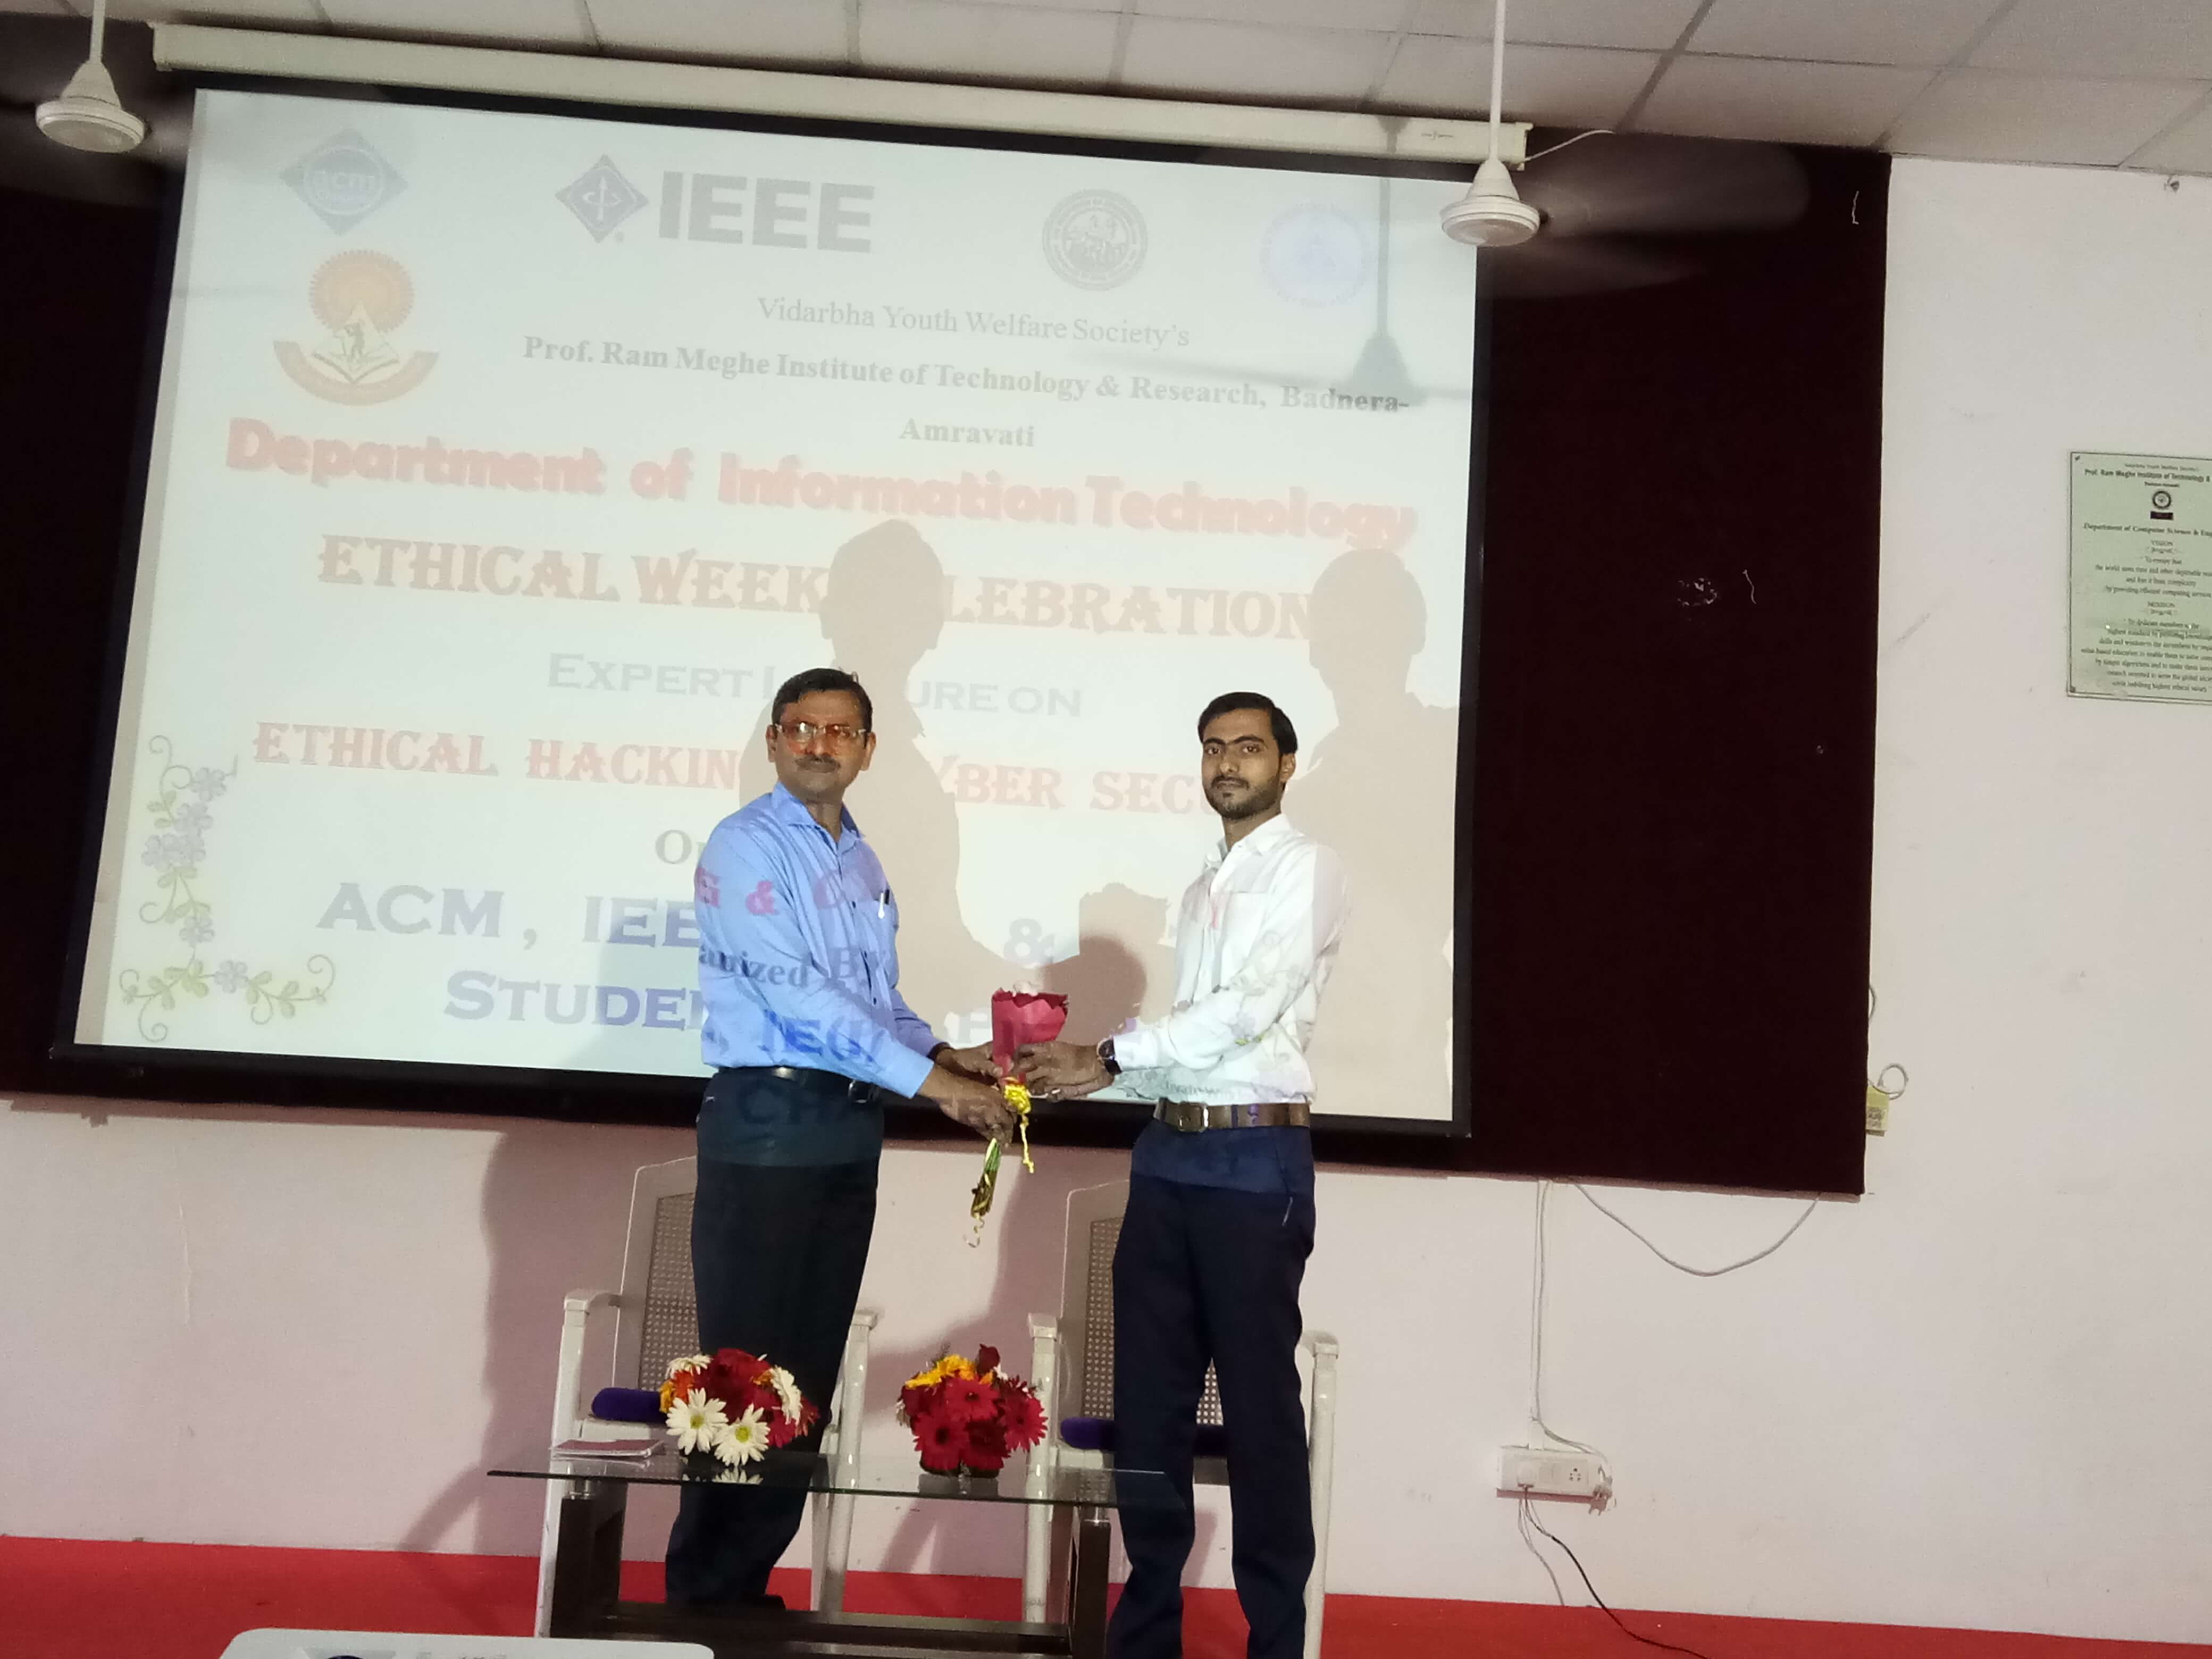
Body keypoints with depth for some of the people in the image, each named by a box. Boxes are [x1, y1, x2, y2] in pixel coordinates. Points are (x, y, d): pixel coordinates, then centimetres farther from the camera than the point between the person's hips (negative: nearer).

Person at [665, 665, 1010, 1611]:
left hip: (851, 1127, 7)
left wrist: (946, 1057, 0)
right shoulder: (746, 848, -8)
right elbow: (797, 995, -18)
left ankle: (749, 1583, 21)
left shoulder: (864, 864, 15)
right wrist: (933, 1083, -19)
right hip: (768, 1121, -7)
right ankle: (702, 1593, 10)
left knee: (811, 1373, 11)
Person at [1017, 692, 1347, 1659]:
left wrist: (1111, 1057, -17)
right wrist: (1082, 1072, 4)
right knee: (1149, 1395, 9)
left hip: (1256, 1160, -7)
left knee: (1258, 1402, 0)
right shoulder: (1205, 884, 18)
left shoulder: (1305, 870, -5)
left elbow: (1251, 1008, -16)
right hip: (1170, 1153, 7)